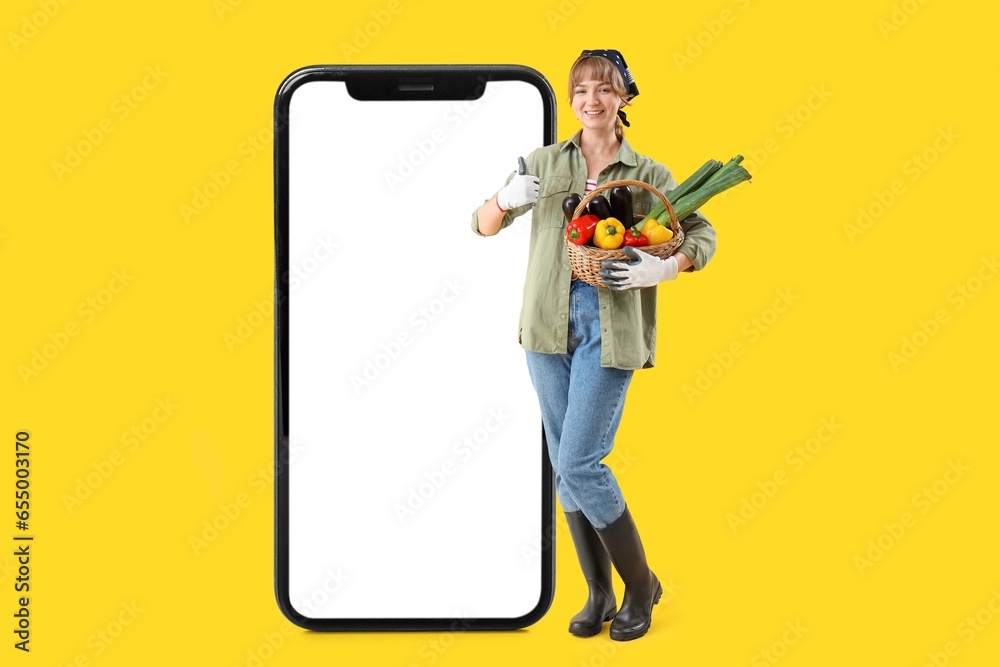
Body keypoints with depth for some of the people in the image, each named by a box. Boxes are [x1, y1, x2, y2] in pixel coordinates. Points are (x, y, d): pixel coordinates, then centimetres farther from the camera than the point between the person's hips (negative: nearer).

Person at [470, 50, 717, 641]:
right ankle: (600, 594, 19)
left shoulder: (648, 174, 3)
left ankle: (641, 585, 10)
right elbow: (483, 225, 12)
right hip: (550, 325, 4)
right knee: (565, 465, 6)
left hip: (610, 329, -4)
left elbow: (703, 233, 6)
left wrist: (665, 269, -14)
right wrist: (505, 199, -11)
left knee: (579, 463, -11)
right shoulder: (546, 161, 10)